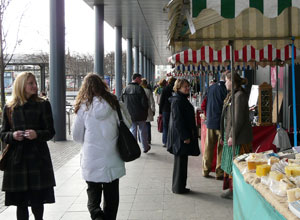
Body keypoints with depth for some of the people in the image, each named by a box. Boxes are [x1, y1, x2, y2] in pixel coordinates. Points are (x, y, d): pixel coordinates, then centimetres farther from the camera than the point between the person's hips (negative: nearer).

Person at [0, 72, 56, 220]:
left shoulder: (43, 105, 3)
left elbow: (50, 132, 2)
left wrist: (37, 134, -17)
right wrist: (12, 135, -11)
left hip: (38, 158, -1)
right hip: (17, 159, 1)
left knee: (37, 200, 2)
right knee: (20, 201, 4)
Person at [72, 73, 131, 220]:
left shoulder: (83, 107, -7)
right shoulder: (114, 103, -5)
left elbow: (77, 137, -1)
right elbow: (126, 125, 4)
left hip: (91, 161, -1)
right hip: (112, 160, 2)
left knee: (93, 196, 10)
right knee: (111, 198, 16)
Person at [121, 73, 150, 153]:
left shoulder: (126, 89, 3)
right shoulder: (139, 88, -15)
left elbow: (122, 101, 10)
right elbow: (144, 102, -16)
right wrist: (146, 110, 0)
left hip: (129, 114, 4)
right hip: (140, 114, -4)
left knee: (132, 130, 10)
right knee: (142, 130, 11)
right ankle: (145, 147, 21)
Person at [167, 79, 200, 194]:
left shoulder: (183, 99, 15)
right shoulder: (177, 101, -17)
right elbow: (177, 120, -21)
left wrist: (188, 135, 20)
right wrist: (185, 137, -21)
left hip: (184, 134, 10)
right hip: (180, 136, -10)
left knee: (181, 161, 15)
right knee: (180, 162, -2)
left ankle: (179, 186, 23)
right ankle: (178, 188, 7)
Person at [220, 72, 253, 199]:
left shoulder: (240, 96, -16)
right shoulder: (232, 95, 15)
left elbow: (238, 119, -20)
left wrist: (232, 136, -20)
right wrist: (225, 135, 19)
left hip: (238, 137, -10)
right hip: (230, 135, 10)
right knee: (230, 164, 14)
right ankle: (232, 189, 22)